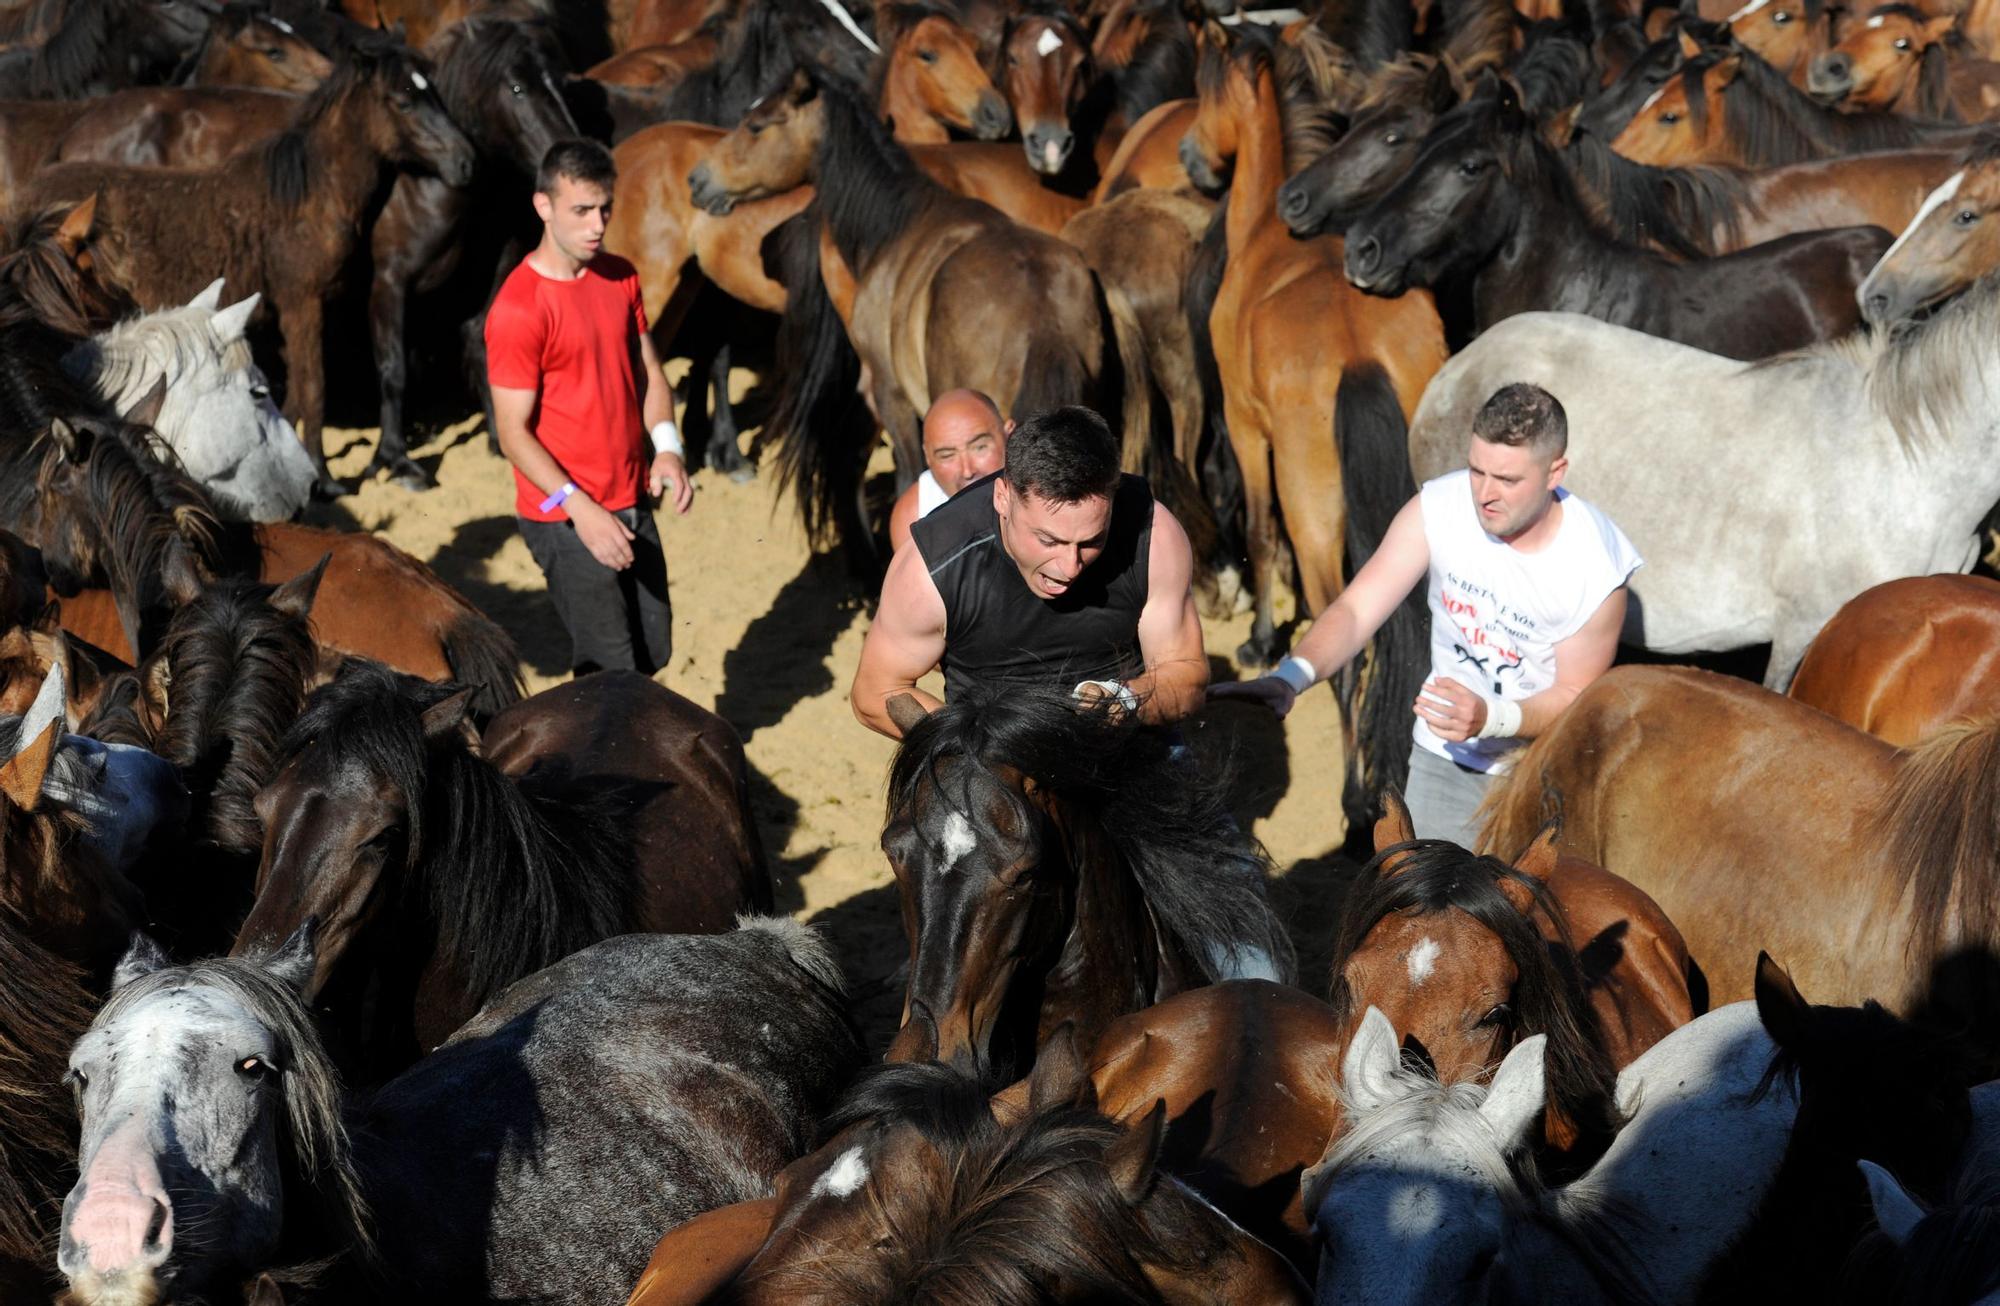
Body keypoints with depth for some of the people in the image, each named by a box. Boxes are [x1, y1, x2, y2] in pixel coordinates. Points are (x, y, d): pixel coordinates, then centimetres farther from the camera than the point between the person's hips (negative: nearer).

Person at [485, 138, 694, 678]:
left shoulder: (620, 277, 6)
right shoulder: (517, 309, -17)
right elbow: (514, 434, -17)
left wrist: (667, 447, -6)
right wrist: (581, 509, -26)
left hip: (633, 503, 7)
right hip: (566, 518, -7)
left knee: (650, 654, 13)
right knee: (611, 669, -3)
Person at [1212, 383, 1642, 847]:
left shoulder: (1596, 565, -24)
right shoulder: (1438, 509, -18)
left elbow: (1575, 696, -15)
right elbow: (1357, 607, -21)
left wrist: (1491, 718, -35)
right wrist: (1291, 677, -40)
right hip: (1443, 758, 2)